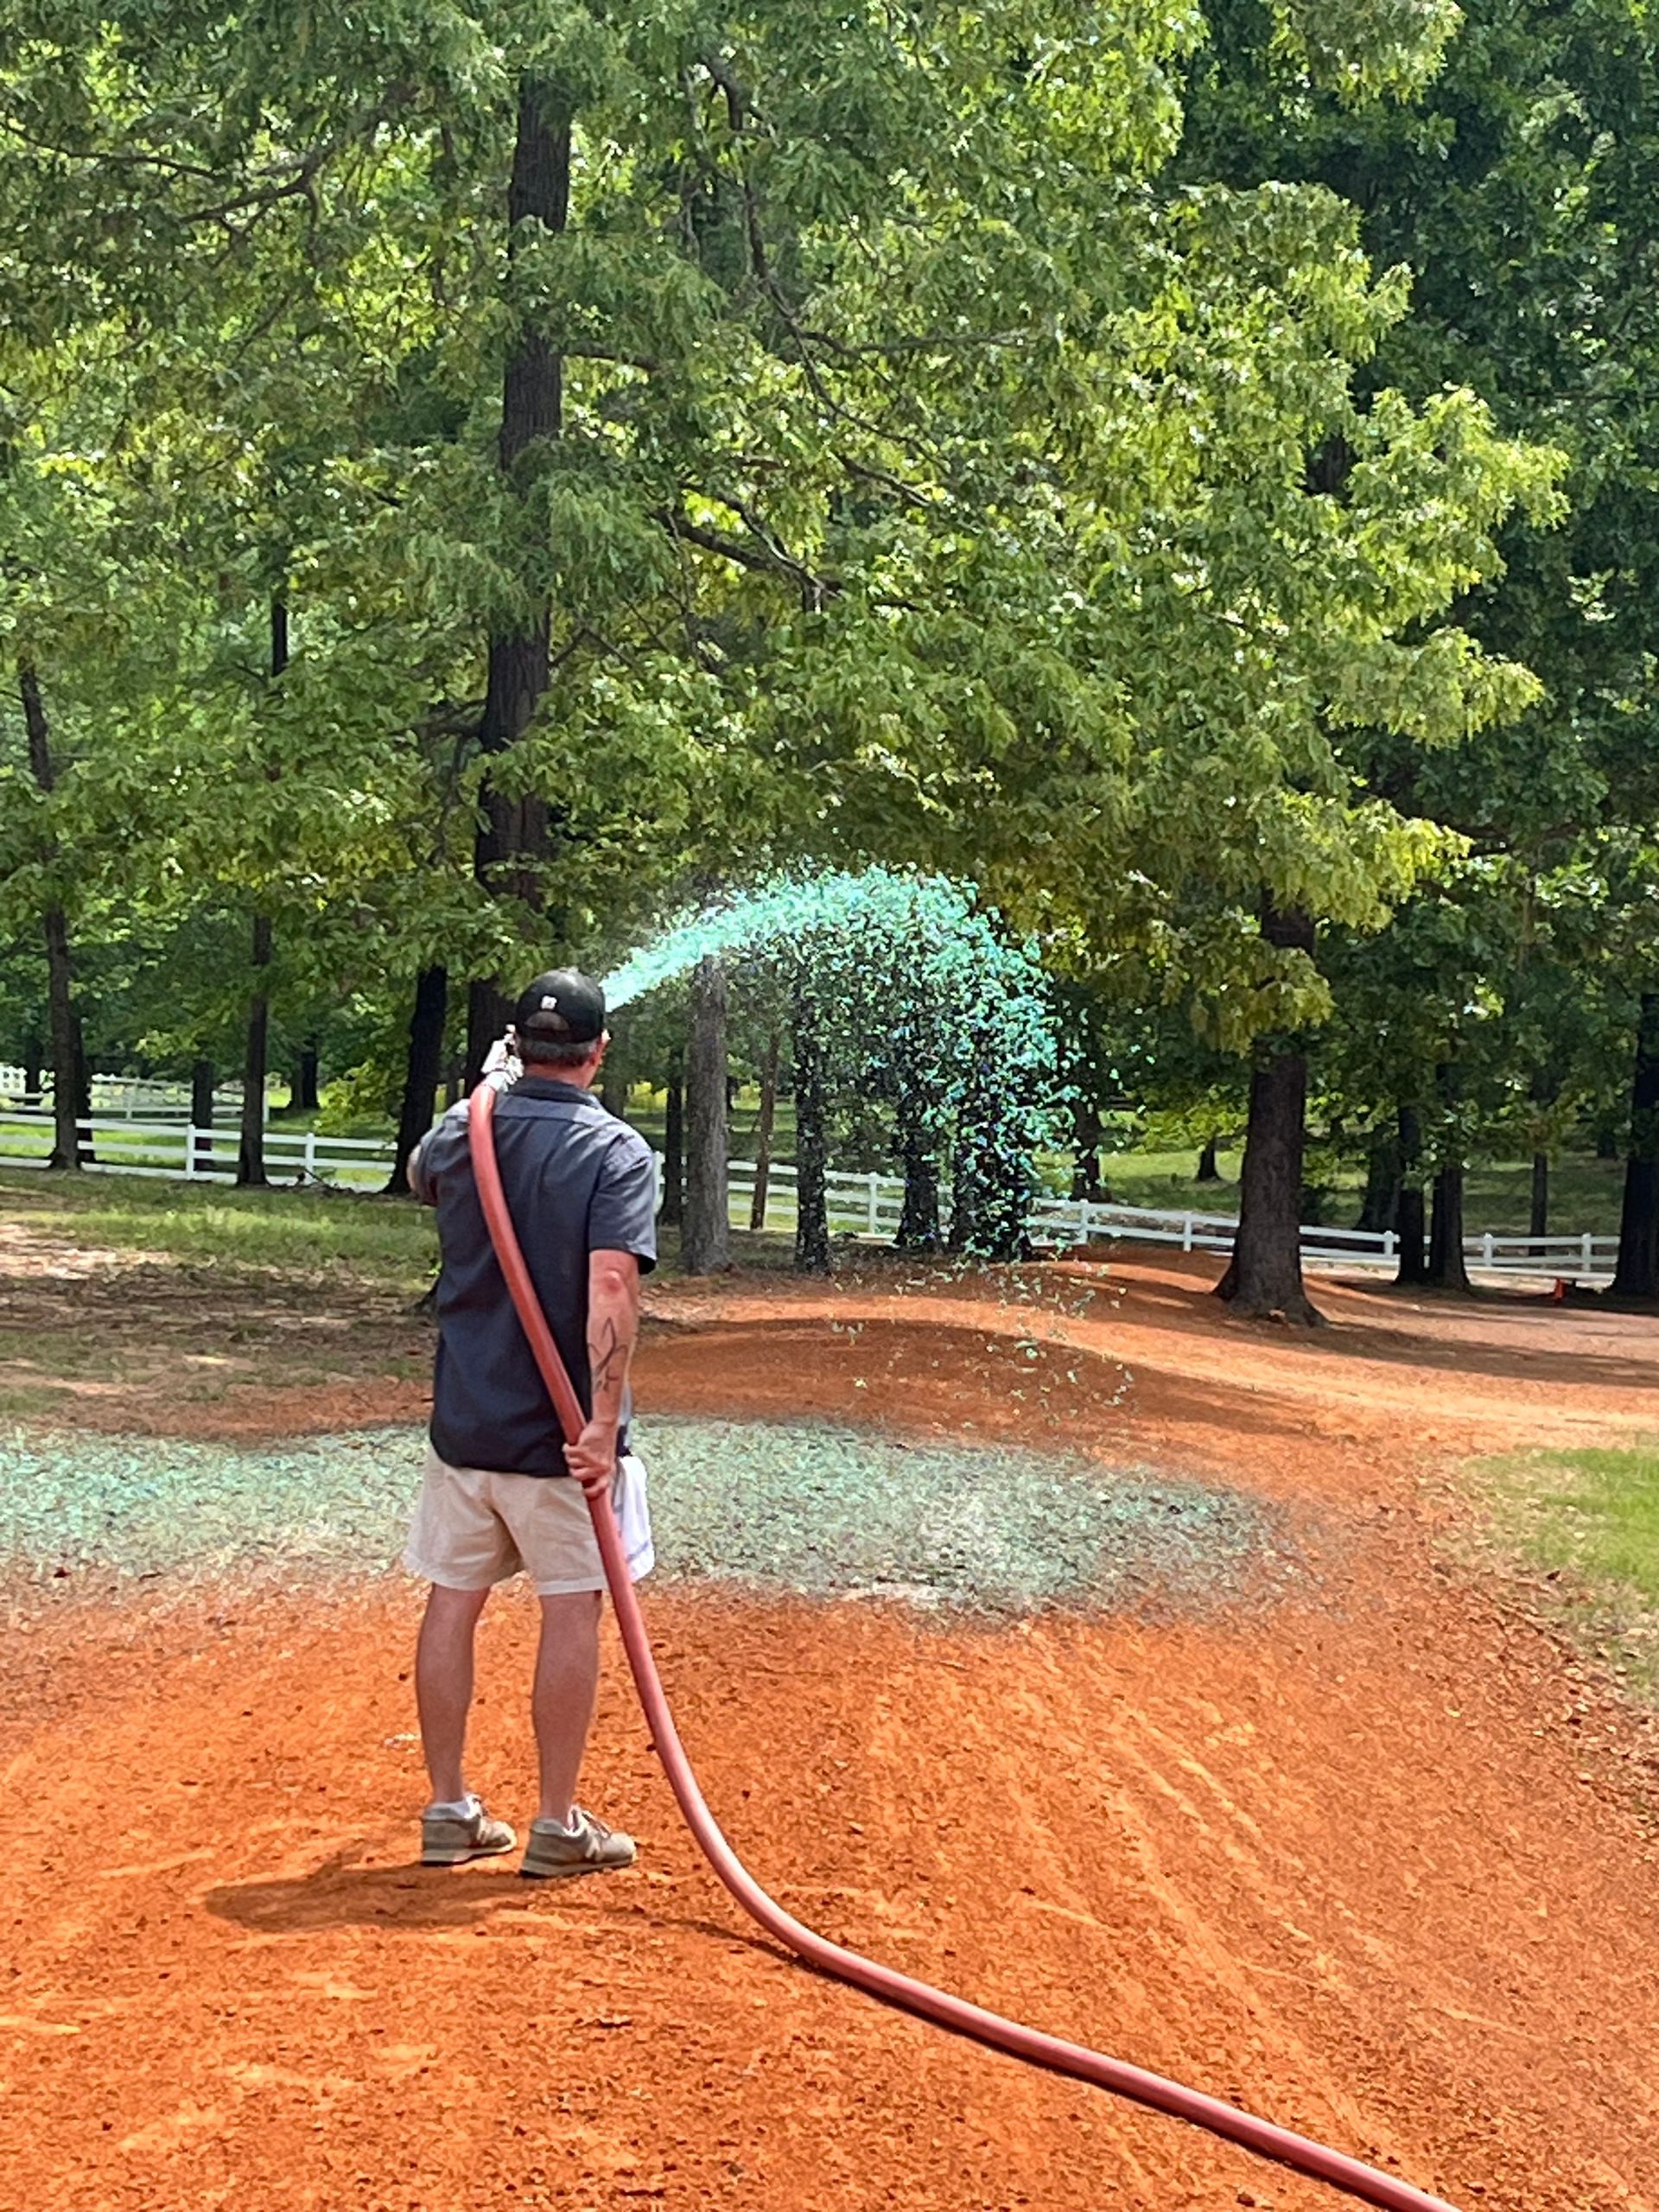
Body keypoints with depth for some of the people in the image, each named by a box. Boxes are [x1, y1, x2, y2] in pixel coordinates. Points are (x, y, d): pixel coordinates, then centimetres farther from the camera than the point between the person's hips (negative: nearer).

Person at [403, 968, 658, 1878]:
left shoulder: (461, 1132, 2)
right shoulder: (617, 1152, -11)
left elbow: (421, 1177, 28)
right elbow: (611, 1290, -23)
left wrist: (489, 1085, 33)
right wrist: (603, 1423, -25)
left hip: (464, 1420, 4)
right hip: (559, 1429, -4)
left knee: (453, 1601, 12)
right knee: (572, 1609, 5)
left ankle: (449, 1812, 20)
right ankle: (557, 1827, 10)